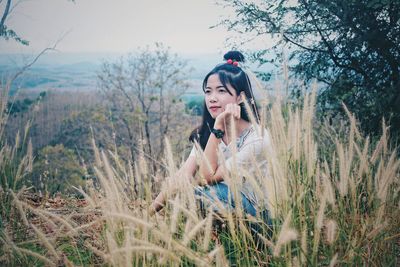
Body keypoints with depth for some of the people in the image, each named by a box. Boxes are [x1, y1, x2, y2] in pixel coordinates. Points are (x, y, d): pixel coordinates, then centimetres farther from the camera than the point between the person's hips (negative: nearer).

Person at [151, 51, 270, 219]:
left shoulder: (256, 138, -18)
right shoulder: (205, 133, 3)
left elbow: (207, 177, -22)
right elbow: (182, 177, -8)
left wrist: (218, 127, -25)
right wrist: (149, 212, -20)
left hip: (248, 210, -6)